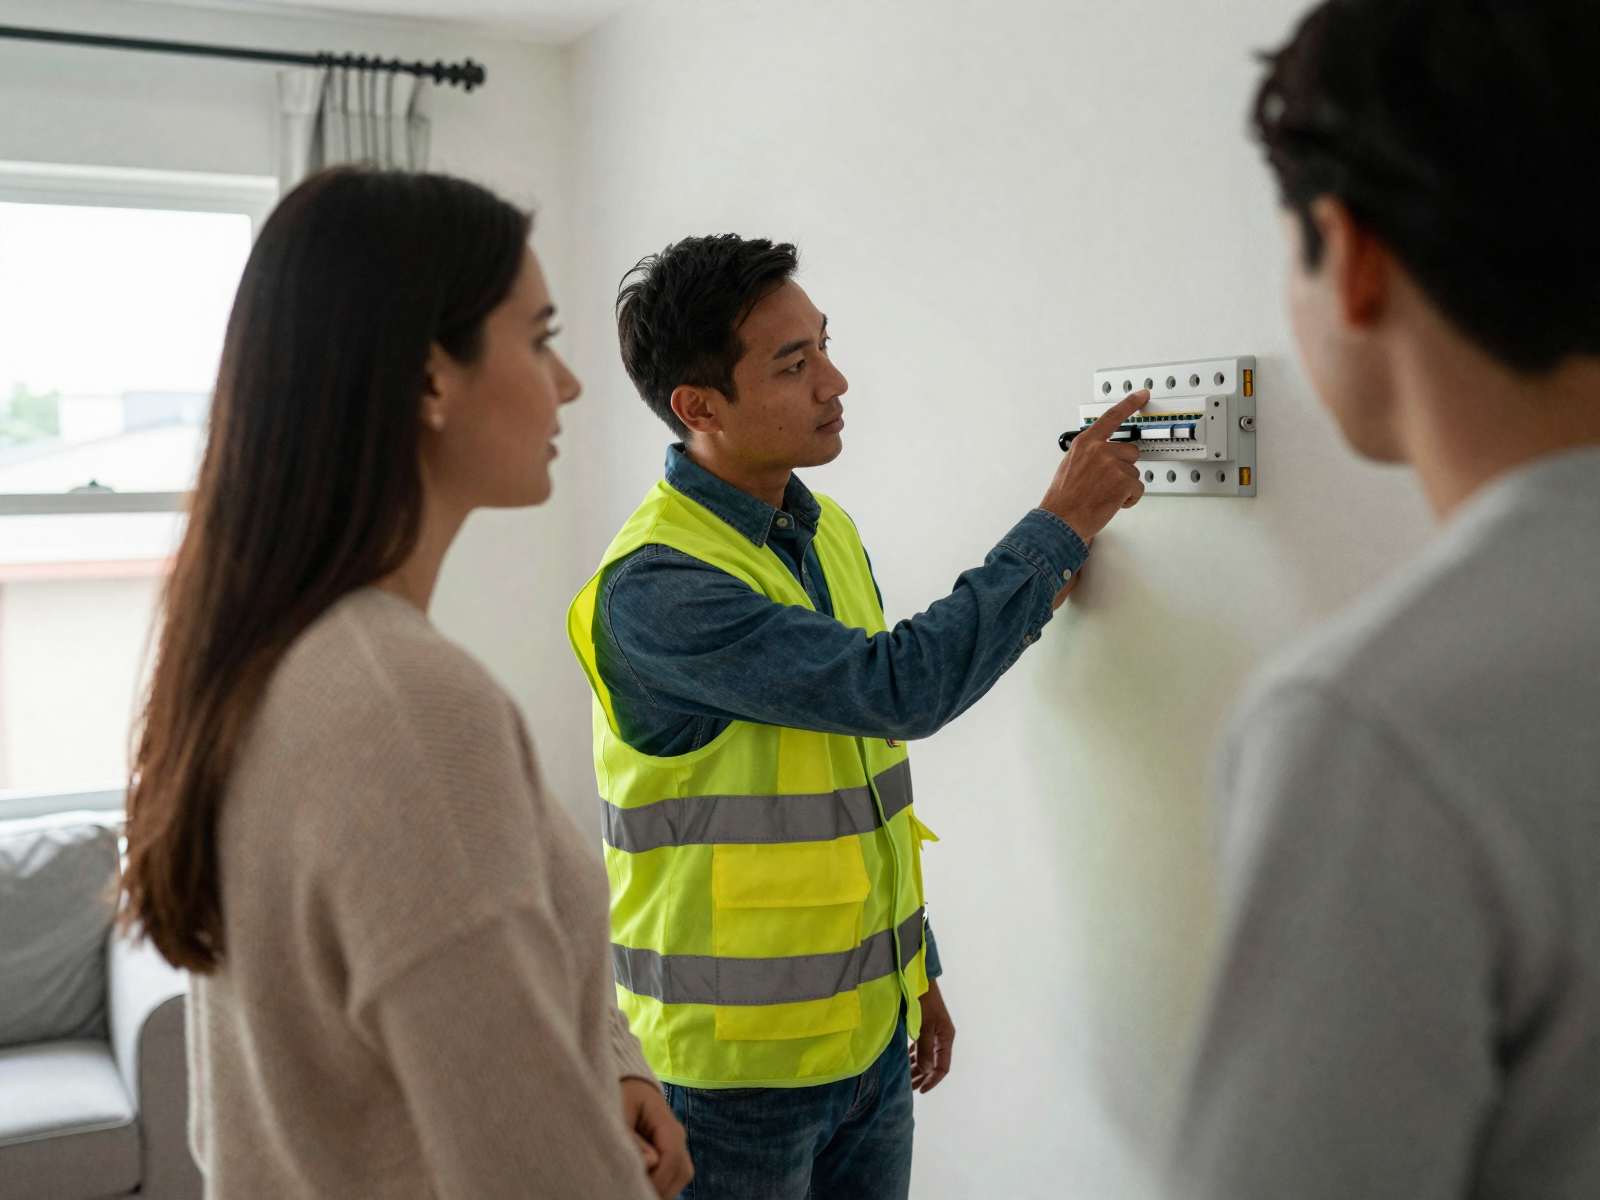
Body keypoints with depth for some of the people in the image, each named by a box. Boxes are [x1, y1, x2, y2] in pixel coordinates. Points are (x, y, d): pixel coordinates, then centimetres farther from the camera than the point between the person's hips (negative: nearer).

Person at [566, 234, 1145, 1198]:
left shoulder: (830, 530, 5)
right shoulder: (654, 588, -22)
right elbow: (901, 685, -28)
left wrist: (915, 967, 17)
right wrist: (1061, 527, -18)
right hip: (735, 1067, -7)